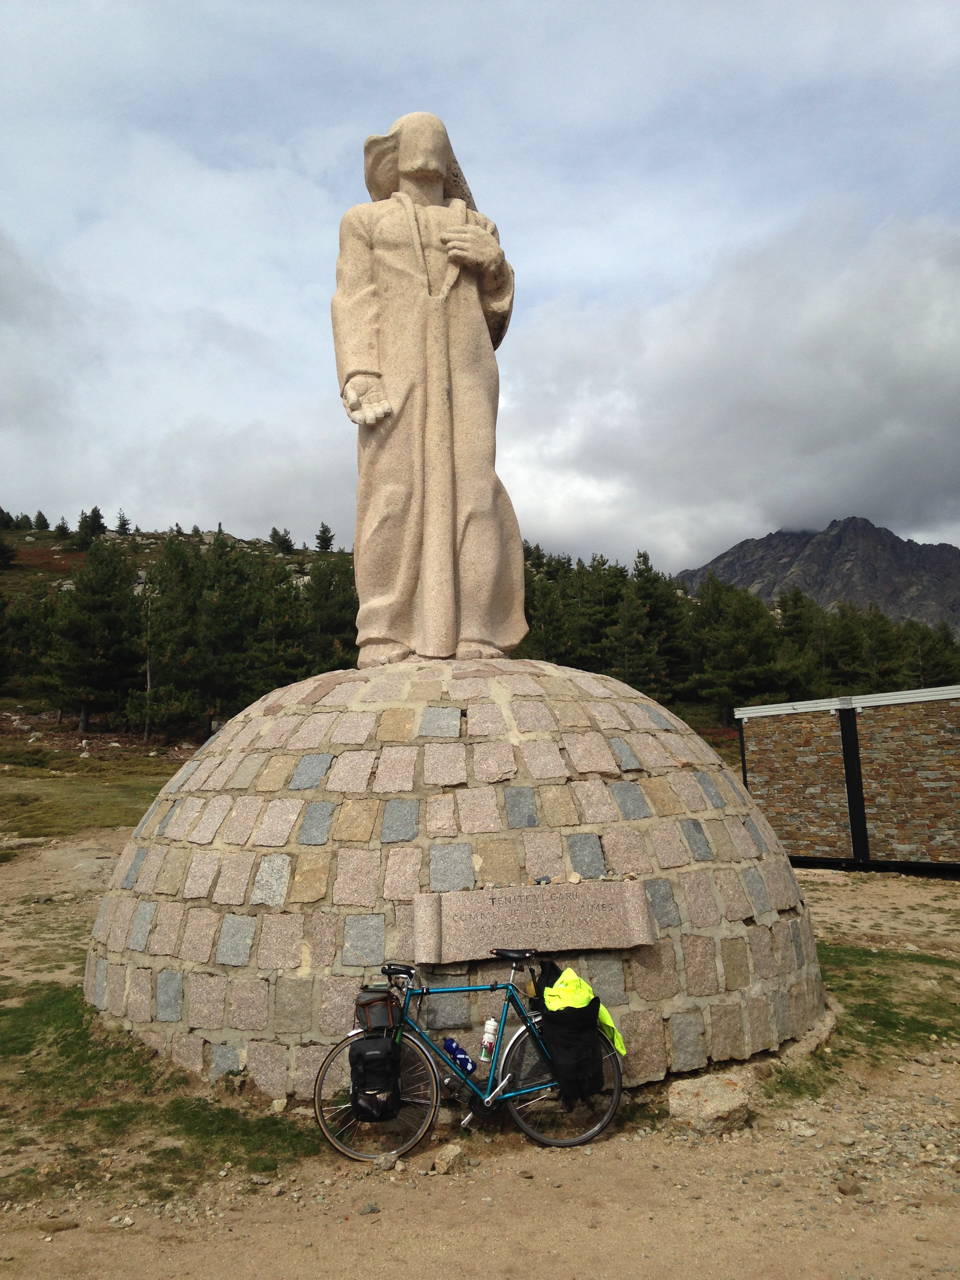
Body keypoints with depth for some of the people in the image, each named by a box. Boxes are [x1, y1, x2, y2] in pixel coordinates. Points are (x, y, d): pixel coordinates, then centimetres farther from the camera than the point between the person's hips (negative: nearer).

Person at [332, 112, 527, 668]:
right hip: (394, 365, -2)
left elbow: (495, 313, 21)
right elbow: (354, 302, 5)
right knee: (393, 489, -15)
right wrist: (359, 374, -13)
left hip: (463, 364, 2)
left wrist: (495, 264, 0)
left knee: (468, 490, -11)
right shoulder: (364, 221, 20)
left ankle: (472, 640, -15)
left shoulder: (478, 228, 27)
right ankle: (385, 640, -17)